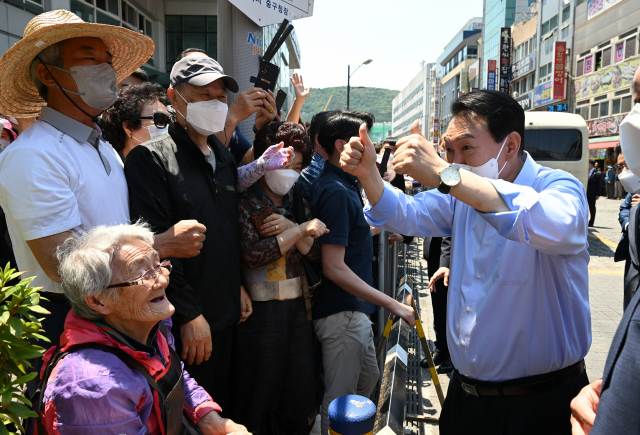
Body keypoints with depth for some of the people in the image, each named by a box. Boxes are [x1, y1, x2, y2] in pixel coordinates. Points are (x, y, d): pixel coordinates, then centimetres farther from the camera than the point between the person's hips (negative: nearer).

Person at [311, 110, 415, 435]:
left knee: (368, 377, 25)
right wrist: (391, 304, -26)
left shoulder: (346, 184, 9)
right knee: (340, 399, 5)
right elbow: (334, 268, -27)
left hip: (355, 310, 10)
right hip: (341, 312, -10)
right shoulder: (336, 191, -23)